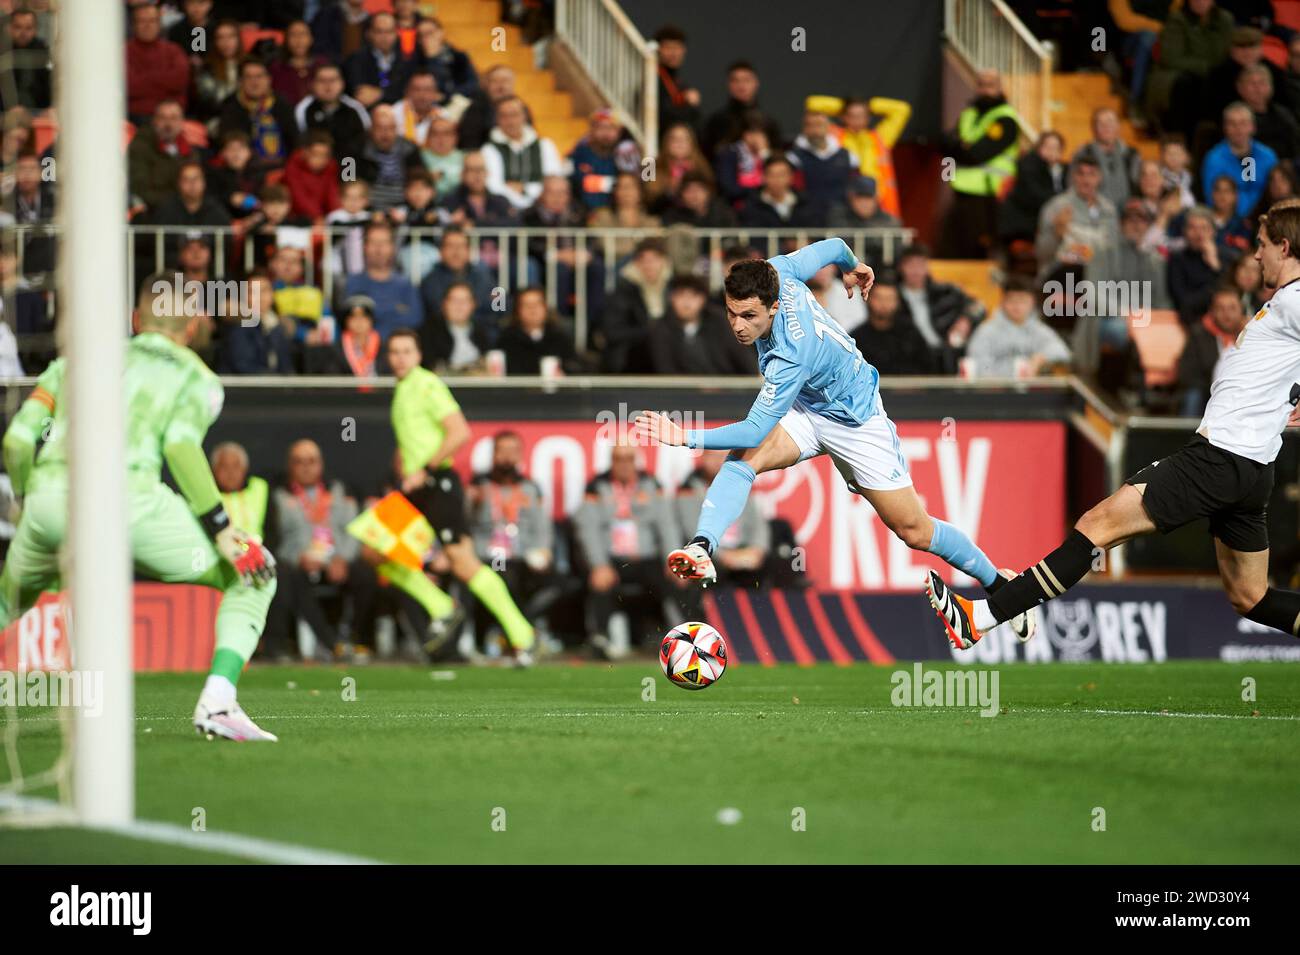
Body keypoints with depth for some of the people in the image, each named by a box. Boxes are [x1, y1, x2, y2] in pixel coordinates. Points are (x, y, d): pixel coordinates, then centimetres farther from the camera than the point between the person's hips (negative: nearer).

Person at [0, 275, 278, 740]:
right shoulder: (196, 375, 18)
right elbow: (180, 445, -3)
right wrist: (220, 528, -2)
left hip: (48, 494, 4)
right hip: (128, 495, -4)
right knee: (253, 575, 12)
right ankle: (217, 701, -6)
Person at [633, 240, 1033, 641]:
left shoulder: (791, 356, -41)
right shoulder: (776, 272, -22)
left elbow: (756, 430, -38)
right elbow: (831, 246, -2)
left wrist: (687, 437, -43)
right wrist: (850, 266, 21)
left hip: (856, 423, -7)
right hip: (804, 408, 7)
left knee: (915, 531, 5)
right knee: (744, 457, -25)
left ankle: (997, 583, 27)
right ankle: (701, 549, -38)